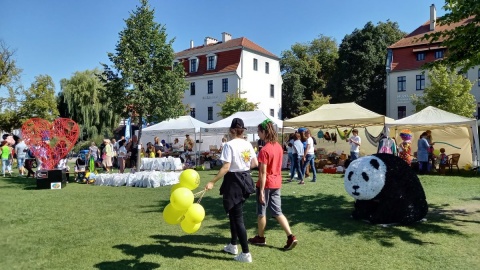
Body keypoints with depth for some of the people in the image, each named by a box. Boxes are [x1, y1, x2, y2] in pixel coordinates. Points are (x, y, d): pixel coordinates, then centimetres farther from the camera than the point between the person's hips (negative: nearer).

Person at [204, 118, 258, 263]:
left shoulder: (230, 145, -16)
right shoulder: (248, 144, 5)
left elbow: (226, 167, -22)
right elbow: (255, 164, 9)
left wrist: (212, 182, -20)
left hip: (234, 181, -8)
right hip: (245, 180, 8)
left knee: (237, 217, -1)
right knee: (234, 213, 22)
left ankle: (246, 254, 4)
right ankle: (233, 245, 35)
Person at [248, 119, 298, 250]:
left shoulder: (264, 150, -20)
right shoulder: (279, 147, 5)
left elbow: (263, 172, -20)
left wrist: (261, 191, -17)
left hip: (266, 184, -7)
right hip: (276, 184, 7)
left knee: (261, 212, 10)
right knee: (277, 212, 12)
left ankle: (260, 238, 25)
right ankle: (290, 236, 3)